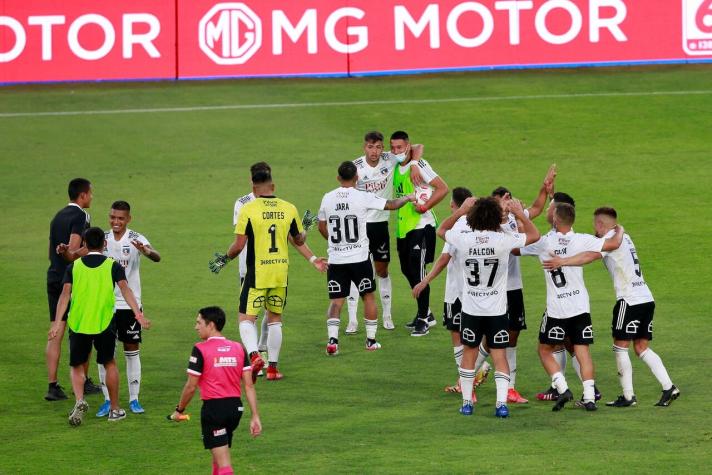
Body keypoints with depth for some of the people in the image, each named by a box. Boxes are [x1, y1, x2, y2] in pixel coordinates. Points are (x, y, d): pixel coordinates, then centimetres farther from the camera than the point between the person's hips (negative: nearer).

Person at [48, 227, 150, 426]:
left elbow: (65, 294, -5)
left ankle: (79, 400, -14)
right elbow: (125, 288, -11)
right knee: (109, 363, 19)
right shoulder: (113, 266, 2)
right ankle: (114, 409, 23)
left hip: (78, 325, 0)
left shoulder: (74, 267, 4)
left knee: (77, 366, 13)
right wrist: (138, 313, -18)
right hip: (104, 323, 0)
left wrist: (57, 323, -8)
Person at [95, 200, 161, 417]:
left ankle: (134, 399, 12)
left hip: (130, 303, -2)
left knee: (132, 350, 4)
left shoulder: (135, 239, -8)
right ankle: (108, 400, 9)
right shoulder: (103, 239, 3)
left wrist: (146, 251, -47)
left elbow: (157, 257, -23)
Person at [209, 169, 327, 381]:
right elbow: (299, 241, 13)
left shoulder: (248, 210, -10)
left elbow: (239, 245, -11)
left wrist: (225, 258, 8)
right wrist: (313, 258, 33)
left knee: (246, 318, 1)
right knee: (275, 319, 16)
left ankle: (254, 356, -23)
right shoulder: (289, 209, 1)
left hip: (257, 274, -4)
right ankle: (273, 367, 17)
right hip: (281, 272, 4)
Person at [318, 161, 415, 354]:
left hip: (335, 259, 2)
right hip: (359, 257, -2)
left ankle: (332, 339, -11)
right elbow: (391, 205, -2)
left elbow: (322, 227, 11)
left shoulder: (327, 199, -1)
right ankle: (371, 340, 19)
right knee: (368, 296, 14)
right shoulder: (363, 197, -10)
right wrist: (408, 198, 18)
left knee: (336, 300, 5)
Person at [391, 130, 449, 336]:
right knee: (407, 270, 14)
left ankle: (423, 319, 0)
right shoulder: (396, 166, 10)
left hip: (421, 226, -9)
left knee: (417, 271, -8)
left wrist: (424, 207, -19)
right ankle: (426, 314, 28)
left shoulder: (418, 165, -14)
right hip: (403, 226, 9)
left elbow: (443, 188, -18)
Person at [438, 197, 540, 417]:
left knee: (469, 353, 15)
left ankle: (466, 402, 19)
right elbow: (534, 235, 5)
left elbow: (441, 230, 13)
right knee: (499, 355, 3)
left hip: (471, 309, 1)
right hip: (497, 309, -1)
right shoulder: (504, 240, -13)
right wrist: (520, 214, 12)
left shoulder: (463, 239, -10)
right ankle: (501, 403, -7)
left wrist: (461, 211, 16)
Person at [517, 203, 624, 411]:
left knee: (545, 350, 12)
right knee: (583, 351, 5)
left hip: (556, 309, -2)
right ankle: (589, 397, -2)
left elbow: (515, 248, 7)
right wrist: (619, 231, 12)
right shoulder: (581, 241, -6)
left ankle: (562, 388, -5)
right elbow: (613, 244, -11)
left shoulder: (543, 243, -6)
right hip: (580, 306, 2)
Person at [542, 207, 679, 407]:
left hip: (630, 300, -8)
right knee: (642, 347, 11)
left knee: (620, 347, 0)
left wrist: (562, 261, -28)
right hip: (646, 298, 8)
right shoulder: (624, 237, 20)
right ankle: (669, 388, 1)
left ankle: (628, 396, 1)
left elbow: (591, 256, -24)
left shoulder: (611, 239, -7)